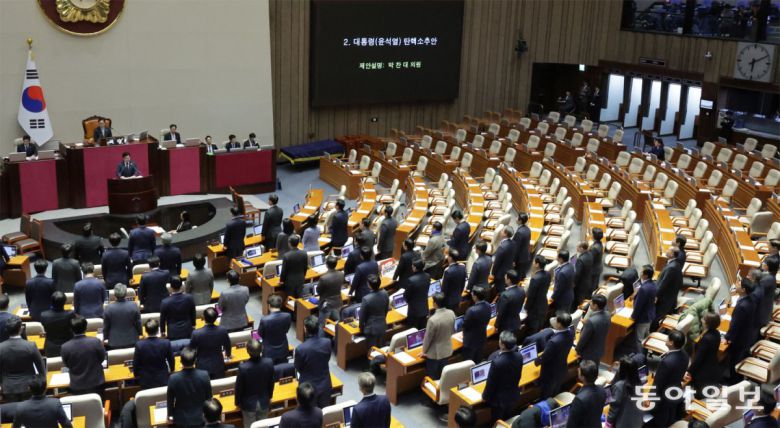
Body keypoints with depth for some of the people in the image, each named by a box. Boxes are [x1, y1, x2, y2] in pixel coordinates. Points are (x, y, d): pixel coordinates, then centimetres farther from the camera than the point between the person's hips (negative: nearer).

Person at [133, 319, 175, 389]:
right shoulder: (166, 343, -15)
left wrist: (137, 376, 14)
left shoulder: (139, 345, -18)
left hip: (145, 382, -1)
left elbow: (135, 364, -6)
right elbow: (171, 361, 1)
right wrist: (171, 370, 23)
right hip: (163, 380, 1)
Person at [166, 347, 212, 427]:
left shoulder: (174, 378, -24)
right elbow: (208, 397, -6)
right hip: (200, 417, 1)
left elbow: (170, 399, -8)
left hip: (181, 419, -1)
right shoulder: (204, 375, -21)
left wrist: (170, 415, 10)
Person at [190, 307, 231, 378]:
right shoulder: (222, 330, -18)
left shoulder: (196, 333, -25)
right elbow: (227, 345, 2)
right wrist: (228, 354, 25)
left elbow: (191, 350, -7)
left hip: (203, 367, -2)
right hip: (218, 366, 2)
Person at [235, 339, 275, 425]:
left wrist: (238, 402, 4)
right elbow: (271, 383, -4)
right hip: (264, 402, 2)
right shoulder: (269, 363, -22)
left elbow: (239, 387, -15)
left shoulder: (243, 367, -31)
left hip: (249, 403, -2)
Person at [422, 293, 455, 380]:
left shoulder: (433, 320, -34)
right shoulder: (451, 313, -15)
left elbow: (428, 338, -19)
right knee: (442, 374, 24)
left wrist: (424, 351, -1)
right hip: (447, 350, 5)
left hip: (434, 353, -5)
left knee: (432, 377, 17)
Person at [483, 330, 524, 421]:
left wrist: (485, 396, -3)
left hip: (500, 399, -5)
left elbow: (491, 383, -22)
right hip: (514, 396, 5)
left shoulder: (497, 363, -36)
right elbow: (518, 376, 1)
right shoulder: (519, 356, -17)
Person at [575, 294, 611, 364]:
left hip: (589, 353, -7)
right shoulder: (607, 315, -11)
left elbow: (583, 339, -22)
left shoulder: (591, 321, -35)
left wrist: (577, 349, -6)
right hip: (599, 350, 7)